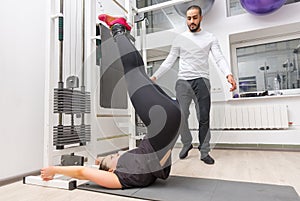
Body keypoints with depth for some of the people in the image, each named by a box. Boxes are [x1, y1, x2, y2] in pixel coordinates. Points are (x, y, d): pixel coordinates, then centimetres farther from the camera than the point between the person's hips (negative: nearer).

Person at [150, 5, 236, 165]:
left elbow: (219, 58, -2)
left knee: (204, 119, 0)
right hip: (183, 81, 1)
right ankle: (186, 143, 21)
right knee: (180, 116, -4)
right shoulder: (179, 39, 12)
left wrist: (228, 74, -21)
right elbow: (169, 61, 11)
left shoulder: (210, 38, 9)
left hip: (202, 81, 0)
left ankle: (204, 152, 12)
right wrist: (154, 76, 1)